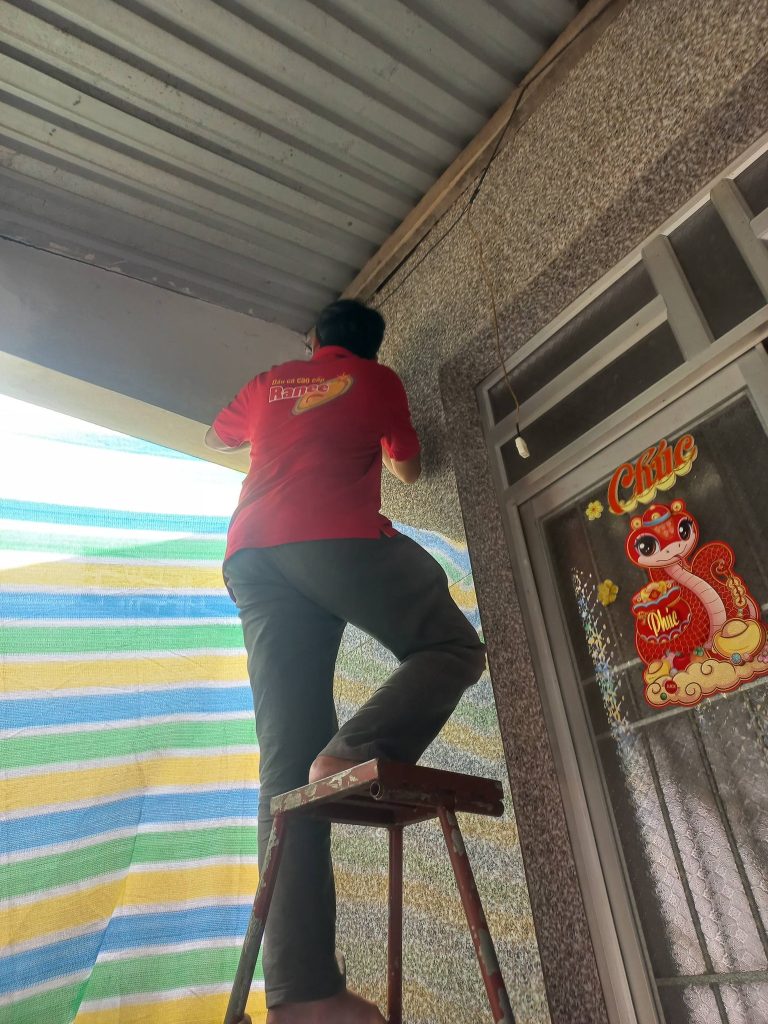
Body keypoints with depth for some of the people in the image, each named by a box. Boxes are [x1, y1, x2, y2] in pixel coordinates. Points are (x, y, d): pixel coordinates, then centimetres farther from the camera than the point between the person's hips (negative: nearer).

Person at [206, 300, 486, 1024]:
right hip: (336, 534, -4)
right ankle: (354, 754, -22)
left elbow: (216, 436, 46)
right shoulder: (378, 380, 21)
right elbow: (410, 469, 28)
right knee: (451, 647, 6)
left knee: (288, 761, -3)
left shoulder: (267, 383, 31)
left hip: (252, 551, 5)